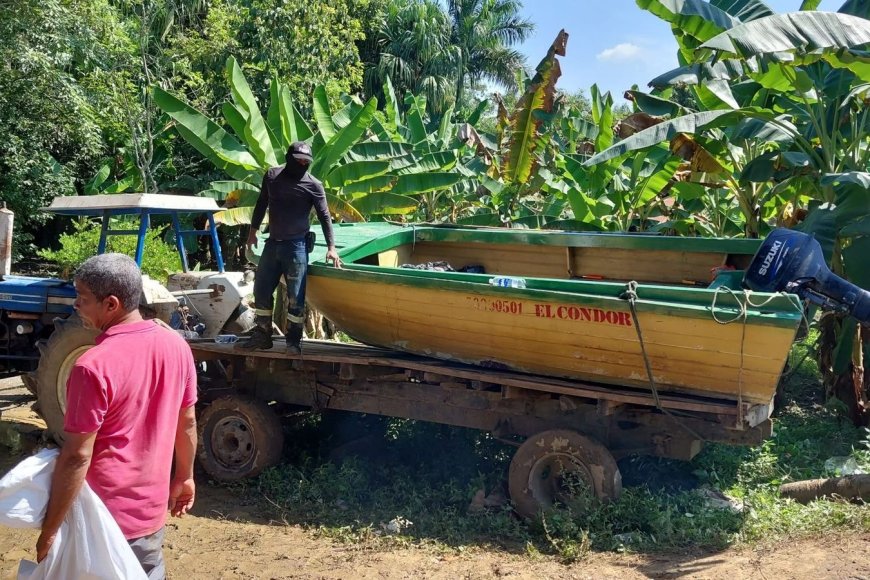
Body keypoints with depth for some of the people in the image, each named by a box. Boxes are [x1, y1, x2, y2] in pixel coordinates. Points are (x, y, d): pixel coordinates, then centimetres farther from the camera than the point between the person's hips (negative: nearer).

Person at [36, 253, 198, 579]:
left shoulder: (94, 367, -24)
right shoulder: (176, 346, -4)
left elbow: (77, 457, -21)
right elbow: (187, 422, 7)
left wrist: (49, 530, -11)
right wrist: (184, 477, 20)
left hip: (101, 514, -6)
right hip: (151, 506, 6)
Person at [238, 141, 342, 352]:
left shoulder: (313, 185, -6)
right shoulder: (272, 175, 5)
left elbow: (324, 216, -4)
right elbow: (261, 204, 17)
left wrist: (331, 246, -11)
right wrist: (253, 230, 19)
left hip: (296, 246, -4)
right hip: (272, 243, 5)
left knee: (296, 296, -4)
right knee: (261, 291, 9)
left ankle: (294, 340, 7)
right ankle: (262, 336, 21)